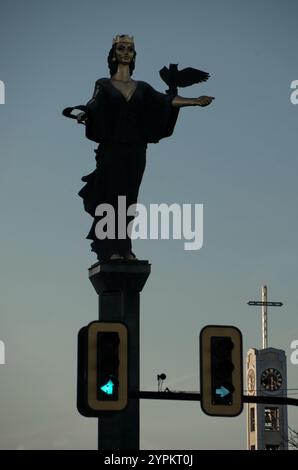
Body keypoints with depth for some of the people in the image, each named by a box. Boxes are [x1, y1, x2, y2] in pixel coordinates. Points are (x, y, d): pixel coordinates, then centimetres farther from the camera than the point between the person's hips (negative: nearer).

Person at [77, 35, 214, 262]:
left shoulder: (142, 88, 15)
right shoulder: (104, 85, 5)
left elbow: (165, 101, 4)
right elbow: (94, 105, -12)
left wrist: (195, 101, -9)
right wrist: (84, 115, -36)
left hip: (135, 151, 3)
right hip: (112, 148, -3)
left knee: (128, 199, 2)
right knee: (111, 197, -8)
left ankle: (124, 248, 4)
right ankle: (110, 250, -9)